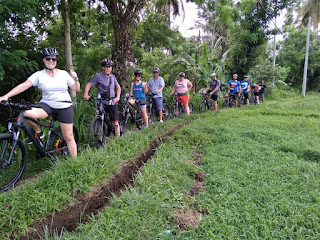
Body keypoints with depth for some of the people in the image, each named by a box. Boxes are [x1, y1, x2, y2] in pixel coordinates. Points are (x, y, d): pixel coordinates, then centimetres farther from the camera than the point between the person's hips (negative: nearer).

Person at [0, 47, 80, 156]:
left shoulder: (64, 73, 3)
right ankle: (38, 132, 0)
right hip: (46, 105, 0)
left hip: (64, 107, 0)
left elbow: (76, 89, 6)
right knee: (26, 113, -30)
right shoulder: (39, 75, -1)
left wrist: (76, 79, -13)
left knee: (68, 137, -1)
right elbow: (24, 85, -14)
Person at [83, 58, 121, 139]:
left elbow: (118, 87, 19)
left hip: (113, 102, 3)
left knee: (115, 122, 1)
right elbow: (89, 85, -7)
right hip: (102, 102, -3)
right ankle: (100, 141, 11)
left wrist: (118, 97, 4)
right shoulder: (98, 76, -4)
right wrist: (86, 94, -23)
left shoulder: (112, 77, 10)